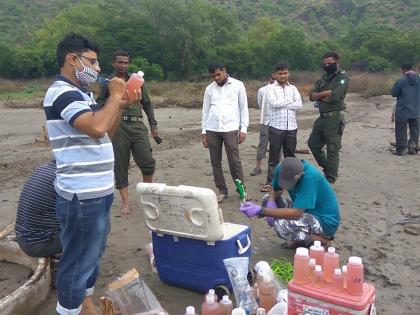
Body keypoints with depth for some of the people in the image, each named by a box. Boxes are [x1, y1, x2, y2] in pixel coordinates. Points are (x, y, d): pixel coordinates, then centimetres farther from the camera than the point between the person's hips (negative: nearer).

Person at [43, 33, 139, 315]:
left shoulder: (82, 93, 14)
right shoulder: (62, 93, -17)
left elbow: (107, 134, 19)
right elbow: (96, 128, -32)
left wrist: (122, 105, 6)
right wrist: (115, 96, -16)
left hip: (98, 191, 10)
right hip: (82, 196, -10)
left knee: (93, 253, 23)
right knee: (78, 259, 4)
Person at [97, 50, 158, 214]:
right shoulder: (107, 83, 9)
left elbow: (147, 103, 18)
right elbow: (100, 106, 9)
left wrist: (153, 124, 13)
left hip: (137, 125, 2)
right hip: (117, 126, -1)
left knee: (148, 162, -6)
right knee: (120, 165, 2)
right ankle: (125, 203, 12)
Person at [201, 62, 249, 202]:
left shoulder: (238, 85, 2)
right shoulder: (209, 89, 11)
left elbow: (243, 108, 3)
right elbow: (206, 110, 13)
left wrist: (243, 129, -3)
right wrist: (204, 131, 9)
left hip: (230, 129, -3)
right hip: (212, 130, 4)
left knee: (234, 161, -4)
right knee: (215, 162, 6)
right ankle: (222, 190, 18)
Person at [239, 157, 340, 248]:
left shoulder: (310, 176, -33)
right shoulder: (281, 169, -12)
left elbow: (296, 213, -34)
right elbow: (275, 191, 7)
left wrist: (260, 211, -36)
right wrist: (271, 202, -17)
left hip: (325, 222, -8)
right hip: (308, 213, 8)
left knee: (281, 224, -30)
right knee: (267, 199, 3)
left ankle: (321, 239, -4)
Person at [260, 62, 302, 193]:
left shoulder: (293, 88, 12)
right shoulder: (270, 88, 3)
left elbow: (299, 105, -3)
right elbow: (274, 103, -15)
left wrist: (282, 103, -9)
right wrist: (290, 101, -4)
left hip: (291, 127, 3)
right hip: (276, 127, -3)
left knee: (290, 155, 12)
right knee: (274, 156, 1)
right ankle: (270, 182, 8)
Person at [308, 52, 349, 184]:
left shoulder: (342, 77, -8)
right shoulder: (324, 77, 14)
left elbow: (334, 97, -22)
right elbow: (312, 95, 4)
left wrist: (319, 96, -5)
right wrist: (326, 93, -13)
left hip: (334, 118, -8)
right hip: (322, 117, 8)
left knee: (332, 150, 0)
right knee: (313, 144, 15)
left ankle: (330, 178, 12)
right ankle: (327, 167, 33)